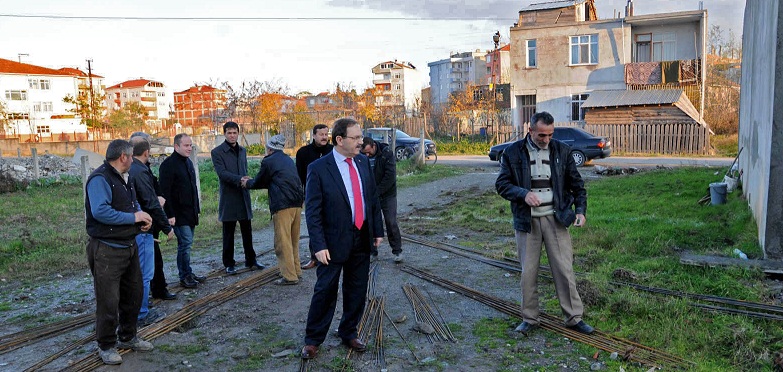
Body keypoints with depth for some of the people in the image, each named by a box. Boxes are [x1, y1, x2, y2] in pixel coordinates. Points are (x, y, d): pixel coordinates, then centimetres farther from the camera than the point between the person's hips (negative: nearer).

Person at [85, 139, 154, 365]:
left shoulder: (125, 178, 14)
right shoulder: (100, 179, -18)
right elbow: (100, 211, -31)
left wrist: (142, 217, 4)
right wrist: (132, 217, -22)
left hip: (129, 245, 10)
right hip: (107, 250, -10)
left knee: (133, 294, 18)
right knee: (108, 301, 0)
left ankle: (128, 337, 36)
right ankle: (106, 346, 18)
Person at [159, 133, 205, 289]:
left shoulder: (188, 162, 15)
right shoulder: (168, 164, -12)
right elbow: (165, 192, -16)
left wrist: (197, 208, 19)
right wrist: (170, 215, -20)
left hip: (190, 212, 8)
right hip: (179, 213, -8)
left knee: (186, 243, 13)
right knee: (185, 243, -6)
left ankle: (188, 274, 21)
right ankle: (185, 276, 4)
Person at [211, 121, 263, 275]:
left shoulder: (243, 151, 15)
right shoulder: (217, 152, -4)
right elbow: (222, 173, -15)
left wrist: (246, 181, 0)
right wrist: (239, 179, -27)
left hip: (243, 196, 5)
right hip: (229, 197, -5)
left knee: (247, 231, 11)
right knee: (228, 233, 4)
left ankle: (250, 260, 22)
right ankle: (229, 264, 14)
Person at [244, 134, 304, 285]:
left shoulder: (268, 161, -2)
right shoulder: (289, 160, 20)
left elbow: (258, 183, 8)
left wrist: (247, 183, 29)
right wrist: (252, 182, 35)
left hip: (282, 206, -7)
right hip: (297, 204, 8)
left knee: (283, 242, -2)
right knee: (294, 240, 18)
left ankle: (289, 276, -1)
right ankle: (296, 271, 25)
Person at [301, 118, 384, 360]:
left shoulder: (363, 162, 3)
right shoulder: (318, 168, -13)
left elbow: (373, 198, 9)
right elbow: (312, 211, -13)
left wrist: (378, 230, 8)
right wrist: (319, 245, -17)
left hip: (362, 239, 5)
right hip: (335, 241, -5)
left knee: (357, 290, 15)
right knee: (325, 291, 5)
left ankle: (349, 333, 34)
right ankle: (313, 340, 23)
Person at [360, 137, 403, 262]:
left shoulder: (387, 153, -14)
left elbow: (390, 176, -19)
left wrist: (377, 192, -20)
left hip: (387, 194, -3)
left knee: (391, 222, -4)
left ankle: (397, 251, 8)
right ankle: (372, 251, 16)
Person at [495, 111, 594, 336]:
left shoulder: (562, 151, 3)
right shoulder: (513, 153, -2)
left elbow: (577, 184, 8)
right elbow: (501, 184, -2)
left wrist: (580, 210, -5)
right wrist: (523, 194, -19)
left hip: (555, 218, 1)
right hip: (526, 220, 0)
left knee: (565, 269, 2)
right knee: (528, 272, 7)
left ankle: (574, 317, 17)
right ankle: (529, 319, 21)